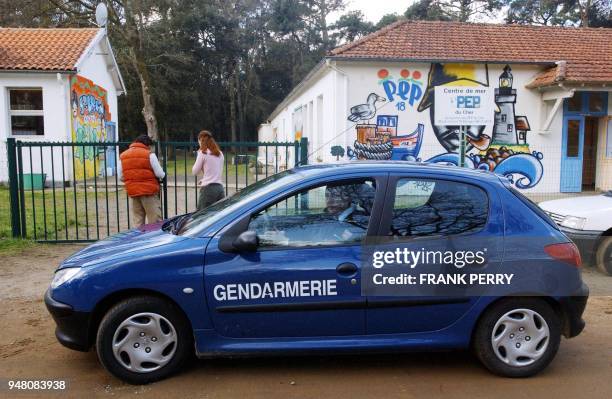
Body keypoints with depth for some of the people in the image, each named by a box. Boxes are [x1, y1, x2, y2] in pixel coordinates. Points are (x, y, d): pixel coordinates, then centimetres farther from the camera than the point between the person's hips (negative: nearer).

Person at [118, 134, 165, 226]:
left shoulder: (122, 156, 8)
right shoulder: (149, 154, -7)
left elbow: (121, 177, 8)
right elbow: (159, 173, -8)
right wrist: (163, 176, 13)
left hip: (132, 192, 5)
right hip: (149, 191, -5)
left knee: (138, 221, 12)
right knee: (155, 222, 0)